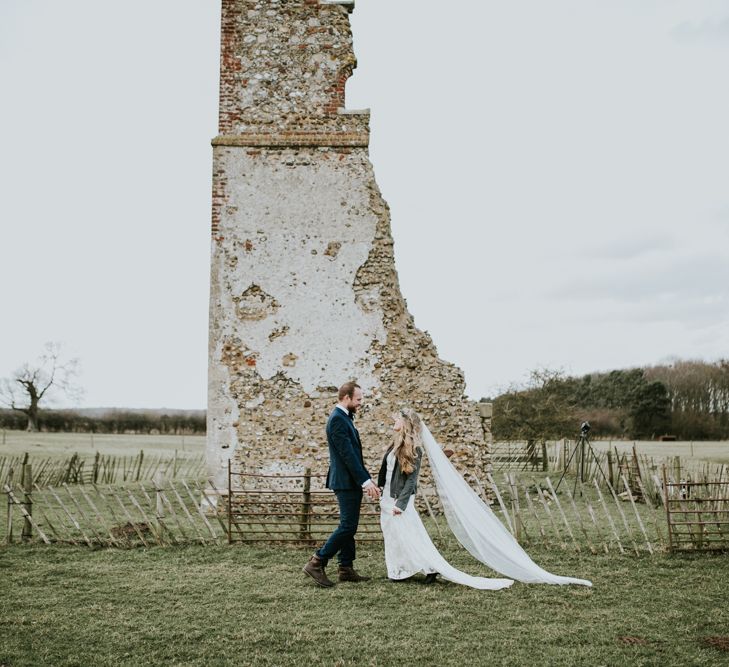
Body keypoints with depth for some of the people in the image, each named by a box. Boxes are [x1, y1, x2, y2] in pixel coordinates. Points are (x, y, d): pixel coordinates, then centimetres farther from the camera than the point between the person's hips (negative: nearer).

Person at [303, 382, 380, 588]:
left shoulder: (344, 418, 16)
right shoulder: (337, 419, -16)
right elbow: (347, 454, -21)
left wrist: (367, 480, 16)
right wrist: (365, 481, -21)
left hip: (351, 482, 10)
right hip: (346, 482, -10)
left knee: (349, 526, 12)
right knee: (347, 526, -9)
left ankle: (346, 569, 17)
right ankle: (316, 563, -4)